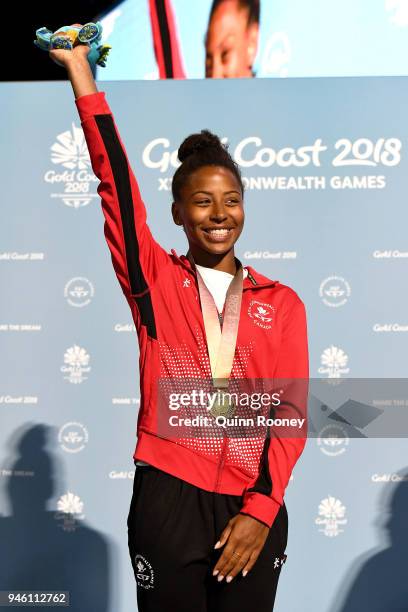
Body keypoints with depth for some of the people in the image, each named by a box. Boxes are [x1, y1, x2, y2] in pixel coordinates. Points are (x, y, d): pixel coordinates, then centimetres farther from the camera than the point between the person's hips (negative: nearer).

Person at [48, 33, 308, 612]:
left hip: (254, 508, 1)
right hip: (168, 499, -1)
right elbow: (115, 180, -4)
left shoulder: (282, 302, 6)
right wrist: (79, 68, -6)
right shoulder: (155, 281, 4)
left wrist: (262, 509, -8)